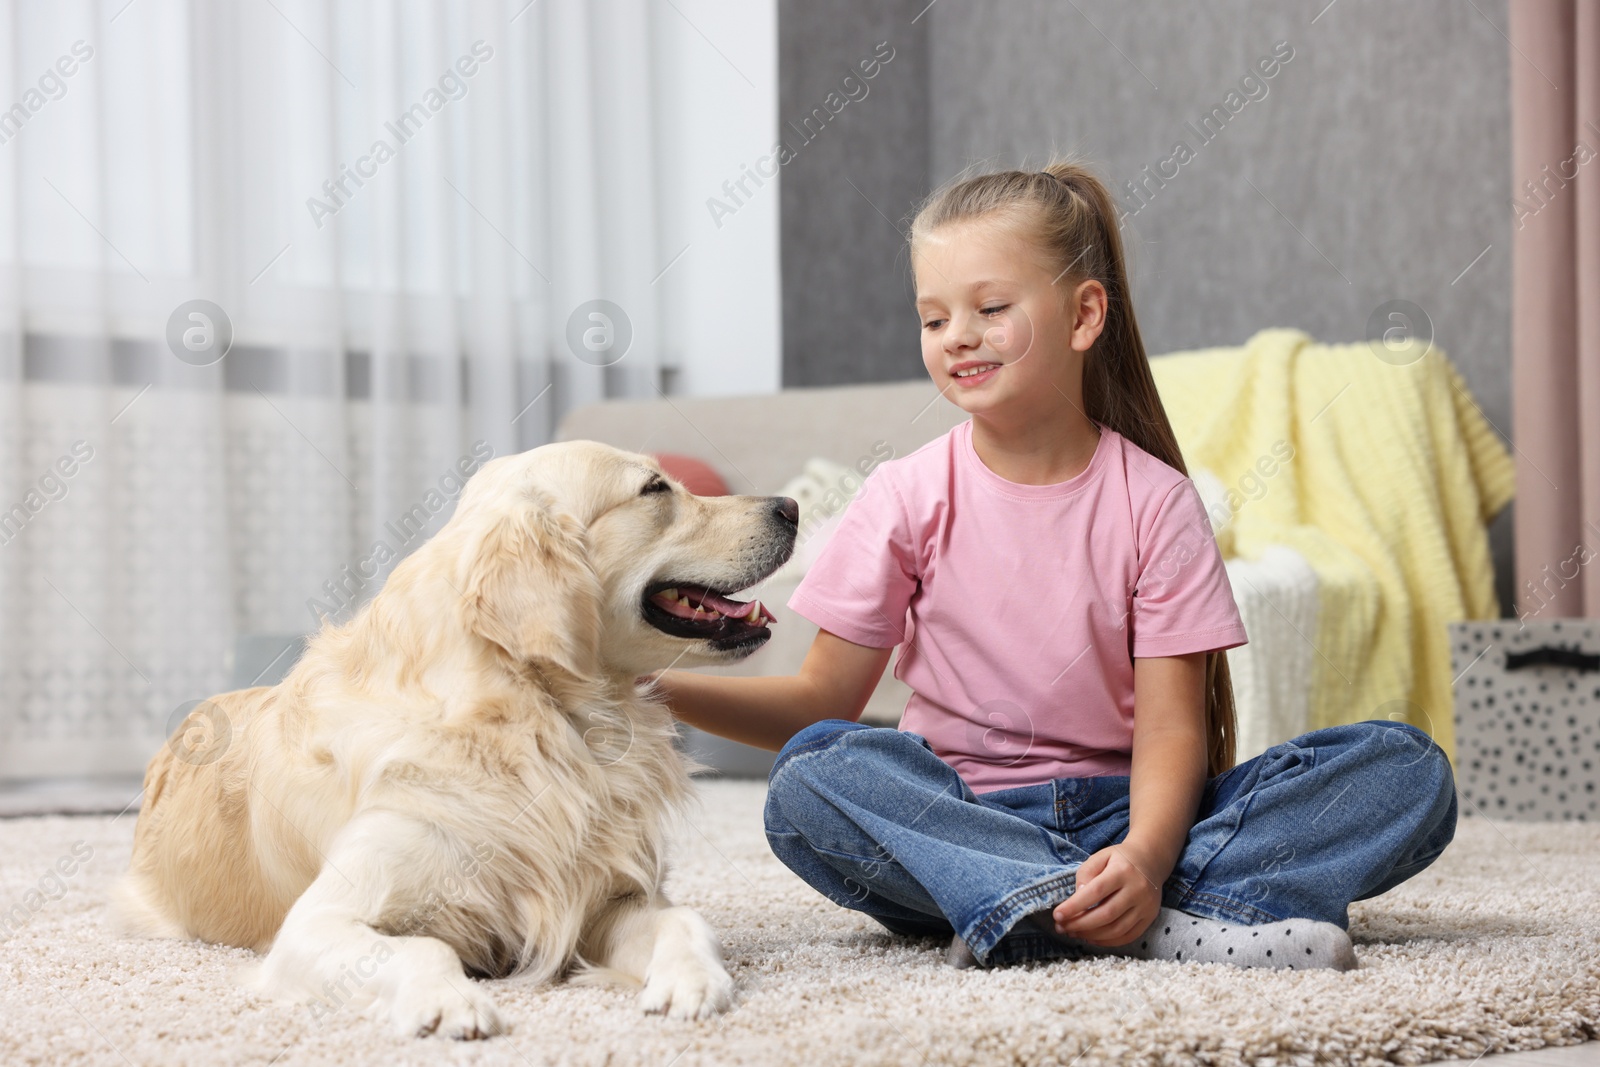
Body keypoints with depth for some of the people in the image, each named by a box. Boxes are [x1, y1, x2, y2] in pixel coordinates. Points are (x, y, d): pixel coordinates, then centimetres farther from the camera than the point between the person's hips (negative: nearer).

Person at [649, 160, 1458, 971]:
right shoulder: (908, 498, 1)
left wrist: (1145, 856, -29)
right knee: (810, 779, -33)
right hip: (957, 818, 0)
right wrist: (662, 687, -15)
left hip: (1122, 813, 1)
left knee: (1408, 770, -19)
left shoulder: (1153, 500, 0)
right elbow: (821, 701, 2)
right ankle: (1169, 925, -39)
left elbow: (1170, 726, -8)